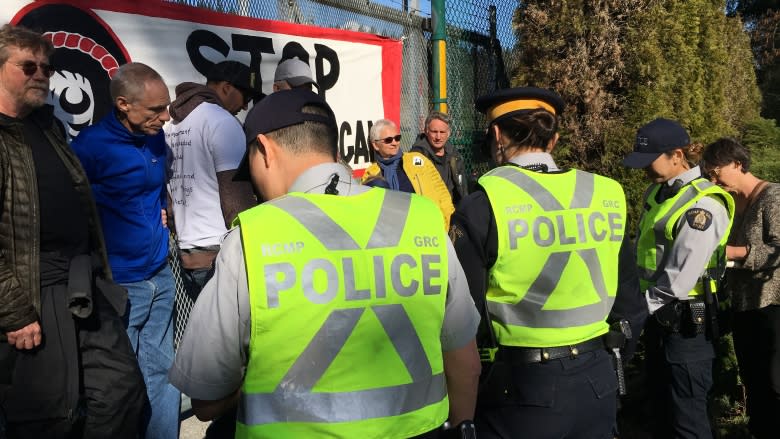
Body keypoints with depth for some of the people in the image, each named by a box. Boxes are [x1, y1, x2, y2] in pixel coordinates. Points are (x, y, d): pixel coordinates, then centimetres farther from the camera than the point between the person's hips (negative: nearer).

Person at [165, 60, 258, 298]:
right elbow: (235, 201, -16)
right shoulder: (222, 121, -10)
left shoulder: (171, 126, 14)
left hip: (187, 257, 8)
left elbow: (168, 195, 18)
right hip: (221, 256, -8)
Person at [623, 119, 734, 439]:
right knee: (661, 407, 21)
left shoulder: (703, 206, -20)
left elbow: (679, 279, -22)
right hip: (657, 316, 8)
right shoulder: (657, 191, 6)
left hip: (684, 322, -8)